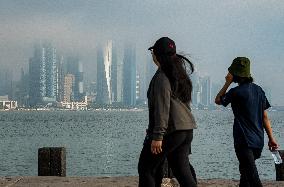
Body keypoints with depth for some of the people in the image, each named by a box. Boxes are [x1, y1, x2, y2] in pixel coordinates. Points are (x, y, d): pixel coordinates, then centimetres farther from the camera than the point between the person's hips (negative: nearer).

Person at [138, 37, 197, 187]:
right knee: (182, 169, 9)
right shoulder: (181, 74, 15)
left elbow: (162, 107, -20)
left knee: (146, 168, 3)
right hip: (187, 129, 9)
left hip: (170, 130, -8)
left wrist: (157, 136, -22)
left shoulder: (162, 76, -13)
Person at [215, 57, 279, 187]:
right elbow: (265, 116, 9)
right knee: (245, 171, 23)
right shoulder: (258, 90, 7)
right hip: (258, 141, 8)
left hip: (244, 141, -8)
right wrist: (271, 138, 11)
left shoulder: (236, 92, -13)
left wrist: (227, 83, 3)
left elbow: (218, 100, 4)